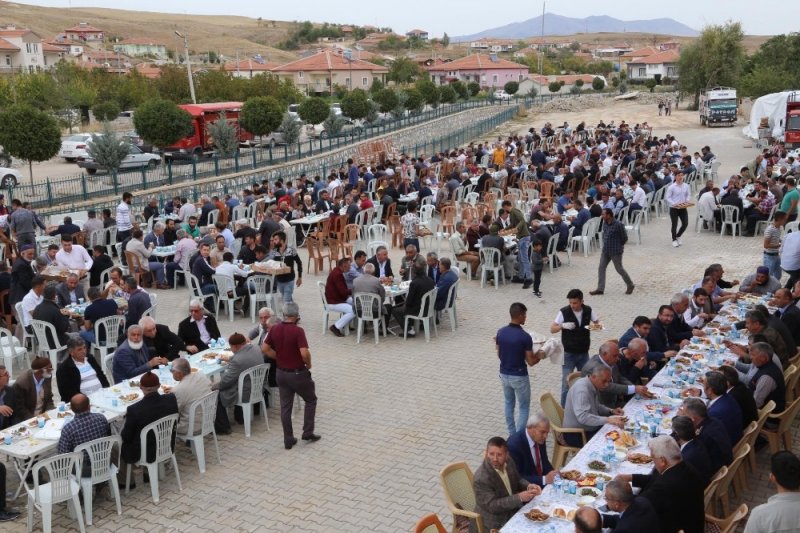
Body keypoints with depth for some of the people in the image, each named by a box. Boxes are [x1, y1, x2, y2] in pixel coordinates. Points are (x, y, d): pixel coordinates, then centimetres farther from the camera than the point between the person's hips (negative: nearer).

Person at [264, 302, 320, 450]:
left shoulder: (274, 329, -2)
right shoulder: (298, 331, -21)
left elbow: (265, 349, 5)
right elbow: (305, 353, -28)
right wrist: (309, 364, -8)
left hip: (281, 373, 5)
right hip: (298, 373, -5)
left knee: (285, 406, 12)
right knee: (311, 400, 17)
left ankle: (288, 440, 16)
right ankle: (308, 432, 17)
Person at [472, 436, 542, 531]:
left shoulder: (508, 462, -7)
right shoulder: (481, 479, -28)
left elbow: (517, 480, 9)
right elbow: (491, 505, -26)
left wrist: (528, 486, -13)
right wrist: (519, 498, -30)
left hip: (513, 511, 7)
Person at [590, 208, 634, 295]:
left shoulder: (618, 225, -20)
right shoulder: (604, 223, 2)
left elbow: (624, 238, -11)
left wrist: (619, 246, 1)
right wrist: (605, 244, 12)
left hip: (616, 251, -7)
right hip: (605, 250, 7)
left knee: (619, 269, 4)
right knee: (601, 268, 2)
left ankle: (630, 285, 23)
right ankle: (600, 289, 7)